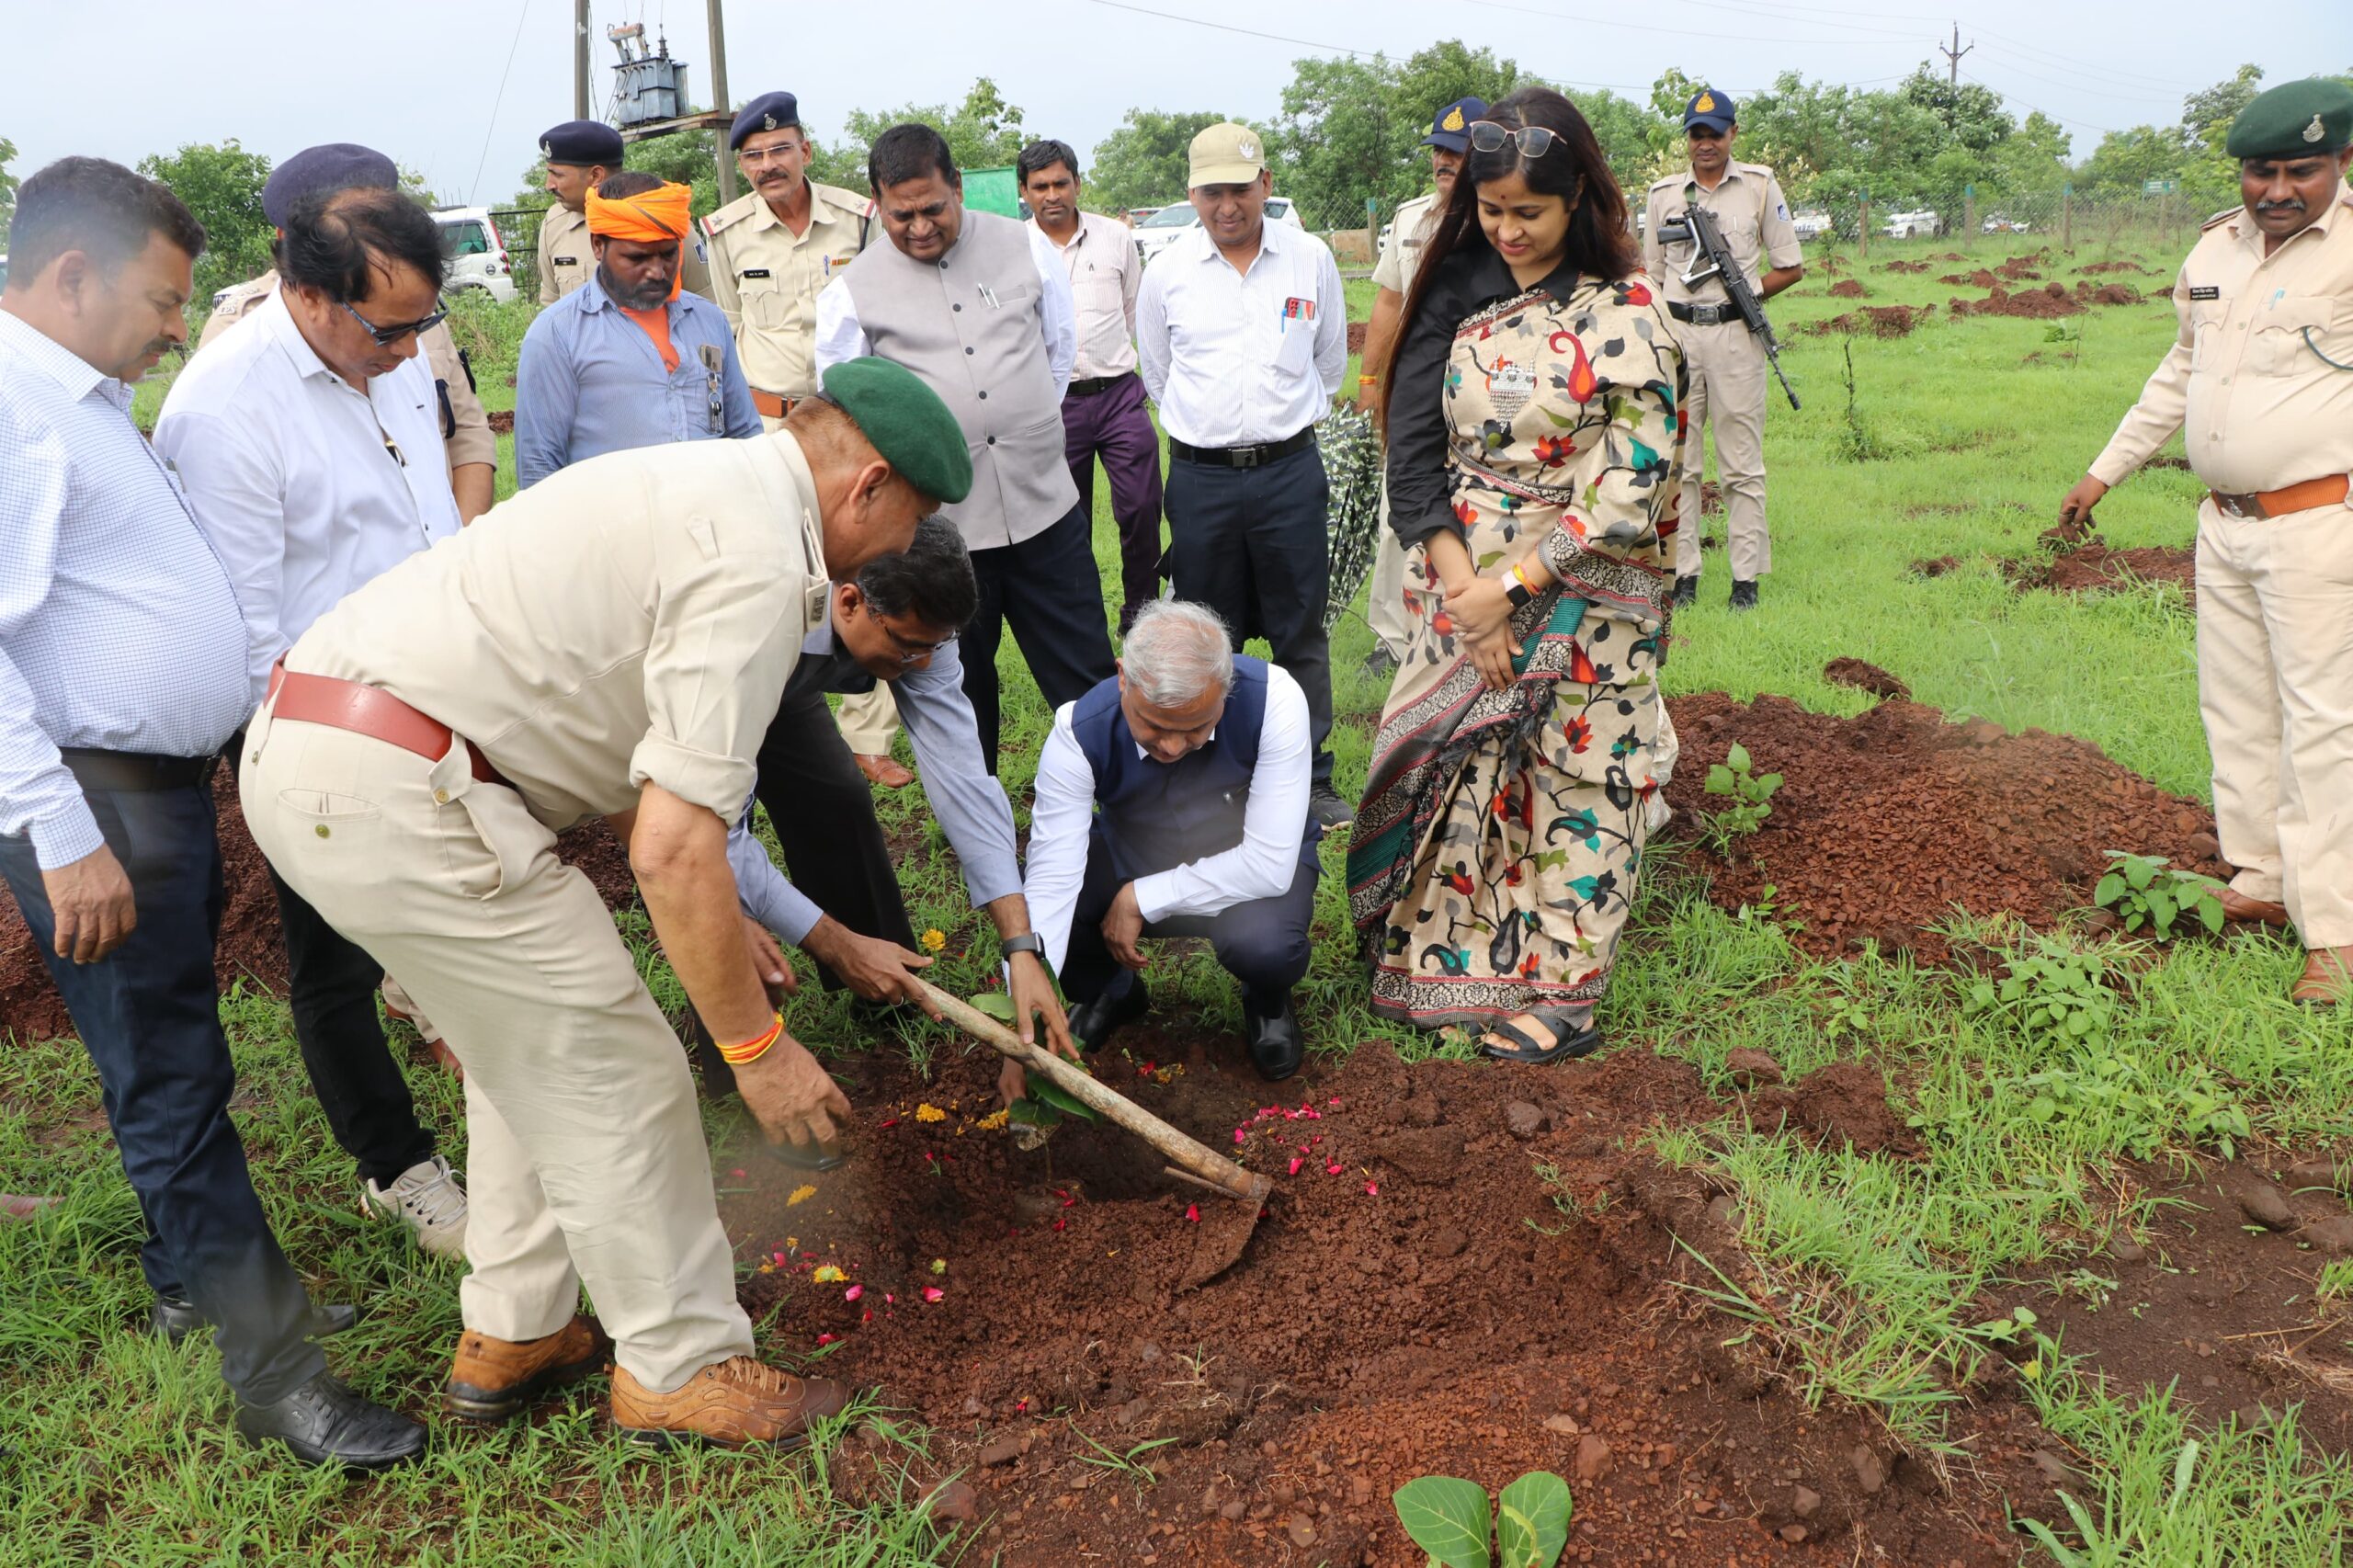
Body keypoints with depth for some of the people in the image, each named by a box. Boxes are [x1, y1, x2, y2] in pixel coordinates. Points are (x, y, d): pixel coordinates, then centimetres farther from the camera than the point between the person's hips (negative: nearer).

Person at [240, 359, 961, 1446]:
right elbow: (675, 844, -21)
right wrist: (755, 1042, -9)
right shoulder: (758, 562, -15)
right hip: (396, 792, -11)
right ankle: (683, 1369, 20)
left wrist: (711, 920, 29)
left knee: (534, 1049, 23)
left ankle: (509, 1336, 36)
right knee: (612, 1074, 2)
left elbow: (637, 757, 25)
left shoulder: (704, 484, 18)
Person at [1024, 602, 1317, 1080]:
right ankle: (1110, 992, 11)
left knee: (1263, 946, -36)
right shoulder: (1079, 731, -27)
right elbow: (1050, 882, -30)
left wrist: (1141, 899, -27)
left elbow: (1271, 864, -29)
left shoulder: (1274, 699, -31)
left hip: (1249, 867, -2)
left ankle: (1268, 1003, 5)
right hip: (1130, 857, 2)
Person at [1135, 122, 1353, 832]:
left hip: (1290, 470, 0)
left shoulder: (1311, 257, 2)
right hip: (1200, 476, 0)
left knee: (1301, 632, 6)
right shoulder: (1166, 272, 1)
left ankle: (1312, 776, 17)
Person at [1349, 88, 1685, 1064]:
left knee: (1572, 786, 6)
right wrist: (1462, 586, -13)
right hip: (1461, 590, 4)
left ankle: (1560, 996, 20)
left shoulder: (1625, 315, -10)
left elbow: (1631, 491, -14)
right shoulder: (1456, 294, 3)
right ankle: (1446, 965, 27)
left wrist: (1510, 588, -16)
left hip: (1578, 605, -4)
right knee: (1447, 773, 9)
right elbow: (1413, 445, -3)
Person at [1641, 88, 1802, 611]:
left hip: (1735, 334, -2)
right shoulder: (1664, 193, 12)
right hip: (1676, 332, 2)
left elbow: (1790, 266, 9)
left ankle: (1746, 579, 3)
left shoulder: (1760, 185, 8)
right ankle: (1683, 573, 9)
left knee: (1742, 465, 0)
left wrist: (1743, 296, -5)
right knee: (1677, 461, 2)